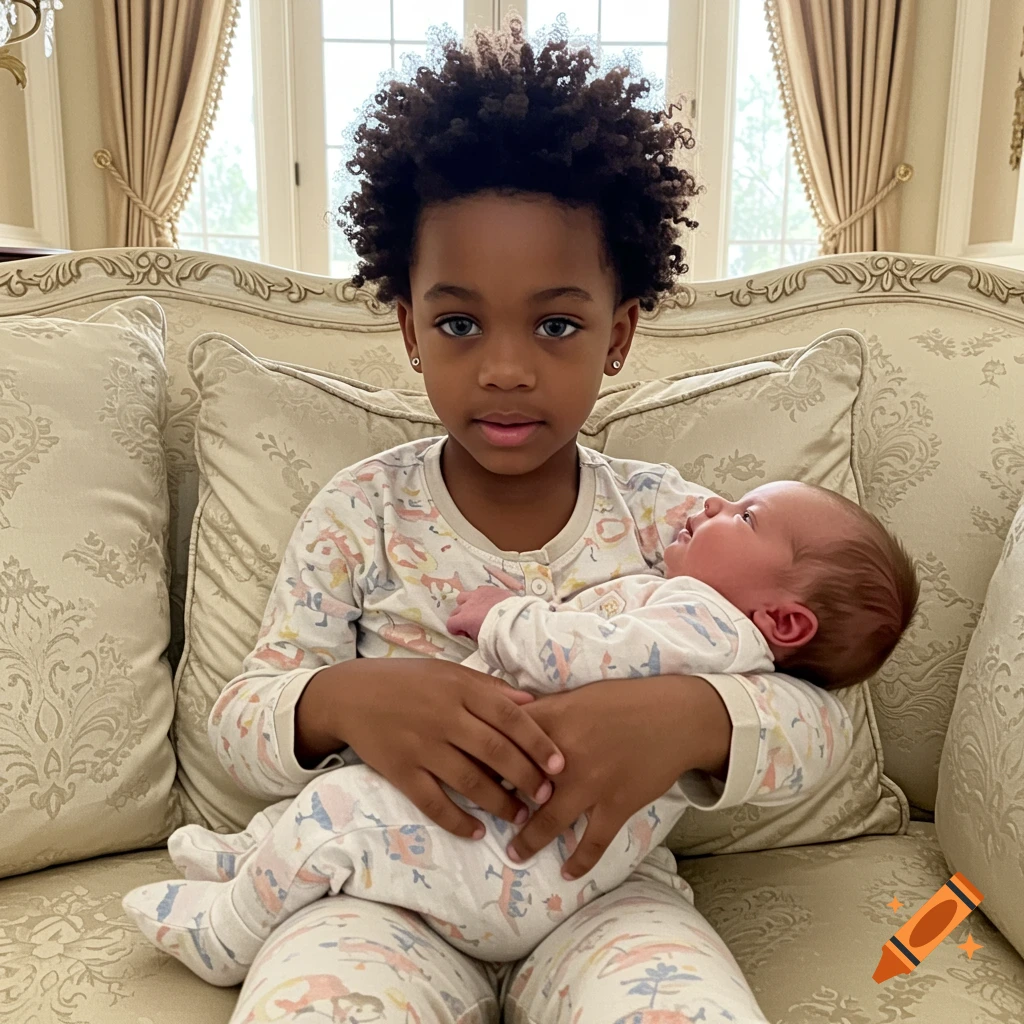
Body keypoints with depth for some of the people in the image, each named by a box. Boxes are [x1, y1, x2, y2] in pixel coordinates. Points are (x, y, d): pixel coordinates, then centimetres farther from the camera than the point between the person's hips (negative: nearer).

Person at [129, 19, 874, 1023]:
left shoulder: (661, 516, -4)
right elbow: (242, 716, -3)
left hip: (603, 886, 1)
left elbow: (822, 719, -8)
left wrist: (689, 717, -31)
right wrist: (343, 699, -28)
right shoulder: (360, 514, -4)